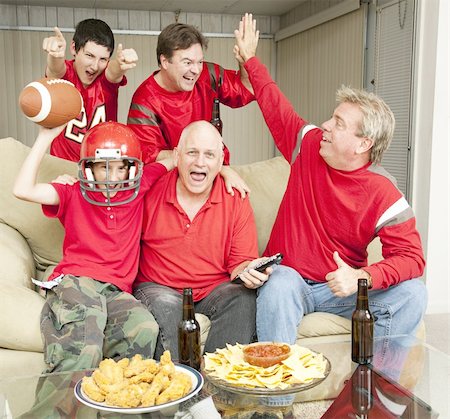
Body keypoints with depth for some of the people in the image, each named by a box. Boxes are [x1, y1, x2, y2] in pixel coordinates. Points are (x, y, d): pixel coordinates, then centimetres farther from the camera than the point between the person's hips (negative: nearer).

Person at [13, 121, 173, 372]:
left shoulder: (137, 190, 16)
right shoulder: (73, 196, 13)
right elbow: (23, 190, -2)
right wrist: (45, 138, -1)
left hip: (116, 290, 2)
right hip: (73, 282, -2)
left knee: (145, 329, -32)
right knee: (82, 353, -34)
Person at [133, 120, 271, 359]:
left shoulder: (236, 200, 0)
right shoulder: (151, 192, -3)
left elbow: (239, 262, 1)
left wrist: (248, 270, -23)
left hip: (214, 289, 2)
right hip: (157, 287, -1)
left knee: (244, 298, -27)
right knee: (164, 305, -33)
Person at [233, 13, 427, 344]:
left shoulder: (383, 194, -13)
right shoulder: (309, 146, -2)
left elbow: (412, 257, -17)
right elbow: (276, 107, 13)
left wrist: (363, 277, -33)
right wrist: (250, 59, 22)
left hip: (341, 288, -1)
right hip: (289, 278, 1)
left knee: (412, 294, -24)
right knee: (278, 287, -35)